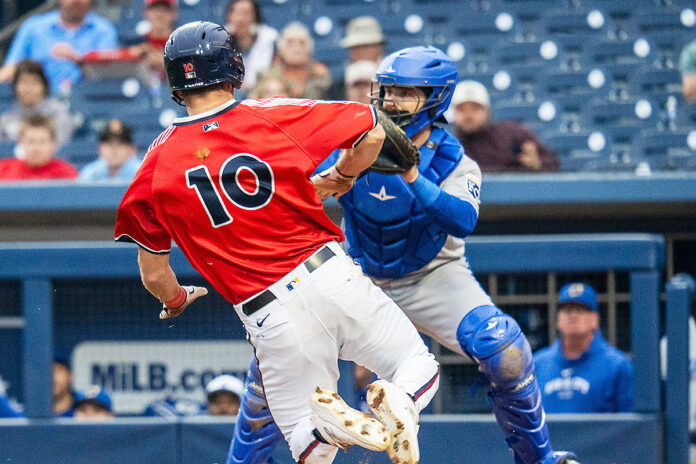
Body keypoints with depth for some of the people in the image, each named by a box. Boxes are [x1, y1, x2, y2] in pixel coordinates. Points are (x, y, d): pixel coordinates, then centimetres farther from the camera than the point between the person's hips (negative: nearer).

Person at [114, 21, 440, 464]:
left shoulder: (158, 163, 4)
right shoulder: (275, 117, 0)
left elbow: (155, 277, 11)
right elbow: (373, 131, 6)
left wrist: (178, 300, 34)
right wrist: (343, 176, 26)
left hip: (271, 318, 0)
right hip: (332, 277, 0)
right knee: (419, 366, 16)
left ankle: (329, 419, -23)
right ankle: (398, 403, -20)